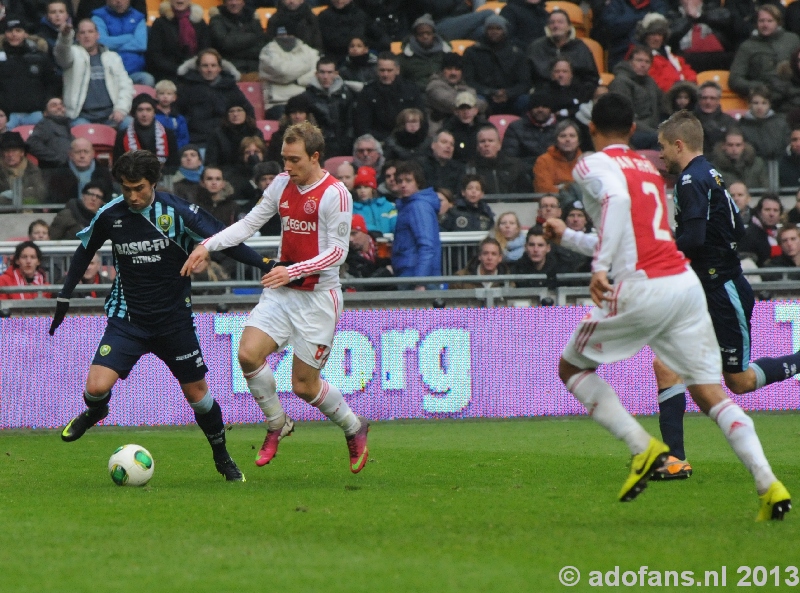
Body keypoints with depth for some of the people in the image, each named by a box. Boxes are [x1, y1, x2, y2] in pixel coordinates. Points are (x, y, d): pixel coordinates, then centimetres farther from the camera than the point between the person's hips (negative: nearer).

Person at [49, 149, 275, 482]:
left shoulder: (177, 213, -14)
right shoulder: (110, 216, -7)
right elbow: (84, 252, 11)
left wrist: (268, 266, -17)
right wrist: (64, 298, 14)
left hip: (174, 319, -1)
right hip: (127, 318, 1)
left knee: (197, 391, 6)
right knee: (97, 387, -16)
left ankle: (223, 459, 29)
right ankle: (94, 413, 22)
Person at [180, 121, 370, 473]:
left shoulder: (334, 194, -13)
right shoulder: (282, 184, 7)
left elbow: (337, 251, -15)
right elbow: (250, 223, 12)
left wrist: (293, 271, -25)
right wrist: (208, 245, 0)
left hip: (318, 297, -6)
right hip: (280, 293, 6)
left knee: (303, 385, -2)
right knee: (248, 353, -15)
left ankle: (354, 428, 26)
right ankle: (277, 424, 7)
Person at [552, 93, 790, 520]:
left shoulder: (594, 165, 3)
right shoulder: (649, 169, 25)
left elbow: (617, 199, -20)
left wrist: (601, 266, -25)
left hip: (641, 291, -6)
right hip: (686, 282, 6)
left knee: (572, 367, 15)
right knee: (709, 392, 4)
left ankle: (642, 447, -2)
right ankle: (769, 485, -13)